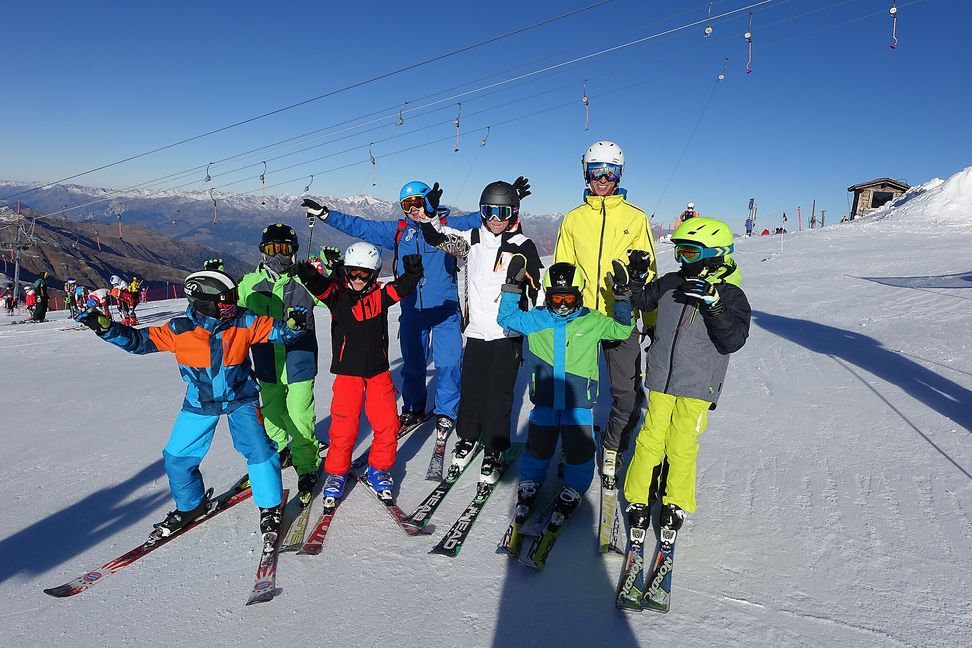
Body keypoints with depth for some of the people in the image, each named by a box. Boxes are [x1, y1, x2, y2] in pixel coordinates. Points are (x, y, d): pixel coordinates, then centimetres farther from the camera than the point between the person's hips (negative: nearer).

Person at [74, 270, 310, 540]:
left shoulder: (243, 323, -17)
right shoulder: (179, 329, -16)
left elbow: (276, 330, -14)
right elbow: (140, 341, -8)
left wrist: (293, 324, -35)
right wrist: (105, 327, -18)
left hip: (240, 399, -2)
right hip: (199, 404, 2)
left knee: (259, 450, -14)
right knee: (177, 458, 6)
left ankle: (270, 507, 8)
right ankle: (190, 505, 34)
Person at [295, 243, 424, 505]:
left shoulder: (379, 295, 3)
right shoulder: (338, 294, -1)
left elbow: (401, 288, -12)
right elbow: (319, 287, -19)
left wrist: (413, 273, -33)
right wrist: (310, 274, -42)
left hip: (378, 371, 2)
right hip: (347, 372, -2)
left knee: (388, 423, 2)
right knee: (344, 426, -2)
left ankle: (378, 469, 24)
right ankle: (336, 473, 20)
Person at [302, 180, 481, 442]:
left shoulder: (448, 225, 1)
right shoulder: (398, 230, 8)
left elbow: (480, 219, -2)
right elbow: (360, 227, 12)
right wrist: (325, 214, 10)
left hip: (445, 310, -2)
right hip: (412, 310, 3)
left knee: (448, 364, 0)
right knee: (412, 364, 12)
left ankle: (445, 413, 19)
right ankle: (413, 410, 31)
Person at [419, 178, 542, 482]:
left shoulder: (523, 247, -4)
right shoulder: (472, 240, 7)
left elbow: (533, 293, -2)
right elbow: (438, 238, 4)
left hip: (507, 334, -3)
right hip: (476, 331, 3)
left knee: (498, 394, 1)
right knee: (470, 388, 12)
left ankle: (494, 451, 17)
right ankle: (467, 437, 35)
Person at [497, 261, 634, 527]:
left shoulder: (593, 322, 0)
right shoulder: (535, 320, 1)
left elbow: (622, 329, 5)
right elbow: (506, 318, 7)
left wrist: (621, 297, -7)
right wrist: (513, 289, -4)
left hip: (579, 401, 0)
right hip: (545, 400, 1)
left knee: (579, 449, 1)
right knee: (538, 446, 9)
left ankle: (573, 489, 23)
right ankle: (529, 482, 32)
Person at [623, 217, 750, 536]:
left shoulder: (731, 294, -8)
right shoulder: (670, 283, 3)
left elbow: (733, 340, -17)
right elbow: (641, 300, 19)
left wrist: (713, 304, -28)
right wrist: (637, 277, 0)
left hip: (698, 386, -3)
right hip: (661, 380, 3)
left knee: (682, 445, 5)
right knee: (651, 439, 6)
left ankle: (676, 502, 24)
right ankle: (638, 498, 19)